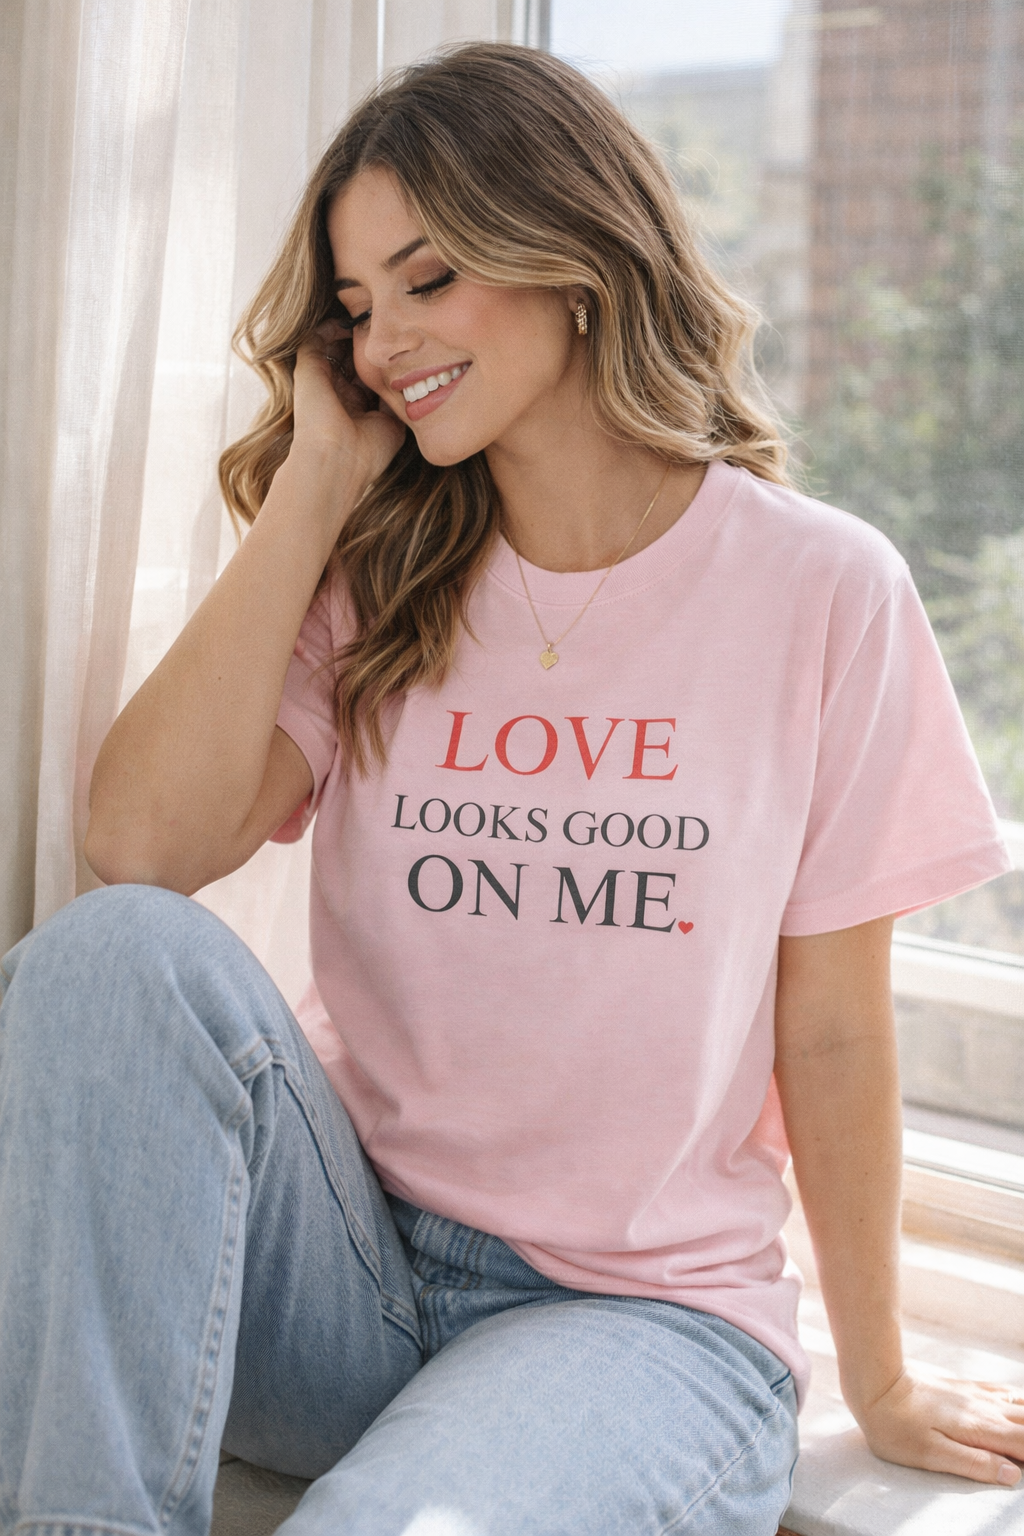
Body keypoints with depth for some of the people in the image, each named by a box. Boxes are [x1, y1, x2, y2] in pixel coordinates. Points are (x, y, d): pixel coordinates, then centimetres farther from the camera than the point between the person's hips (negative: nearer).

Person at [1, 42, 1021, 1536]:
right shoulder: (377, 585, 5)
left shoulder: (820, 588, -4)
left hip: (650, 1313, -4)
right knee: (120, 950, -25)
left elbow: (831, 1033, 1)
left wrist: (881, 1386, 9)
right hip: (342, 1274, 4)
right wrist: (317, 486, -6)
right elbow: (144, 845, -12)